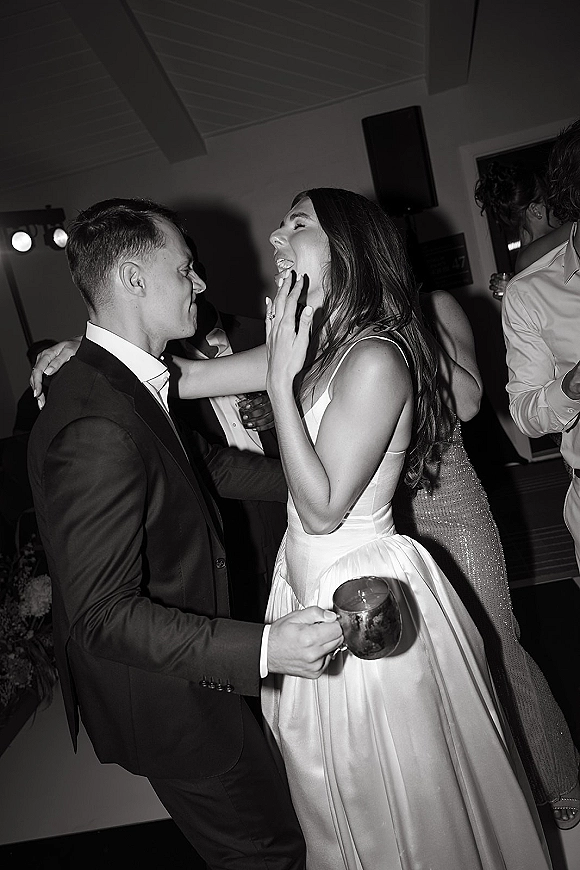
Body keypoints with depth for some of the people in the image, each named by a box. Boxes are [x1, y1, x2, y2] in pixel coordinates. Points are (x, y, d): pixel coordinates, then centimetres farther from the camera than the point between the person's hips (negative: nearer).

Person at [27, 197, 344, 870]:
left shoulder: (126, 380, 0)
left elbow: (202, 462, 12)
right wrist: (262, 650, -36)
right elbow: (104, 614, -30)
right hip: (162, 700, -9)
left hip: (187, 657, 9)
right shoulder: (97, 427, -33)